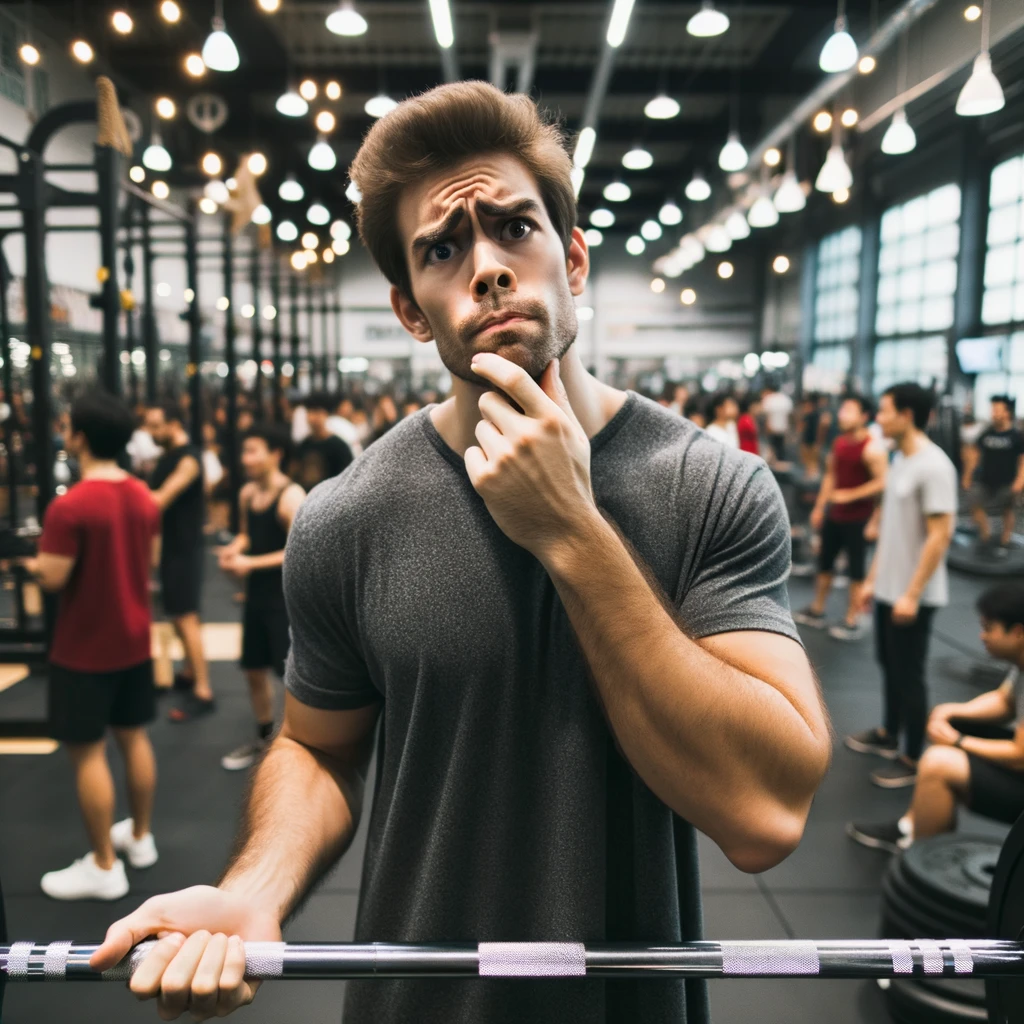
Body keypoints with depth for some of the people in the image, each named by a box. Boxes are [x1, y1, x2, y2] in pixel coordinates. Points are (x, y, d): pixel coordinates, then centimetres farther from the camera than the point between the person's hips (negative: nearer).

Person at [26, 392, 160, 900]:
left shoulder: (69, 506, -22)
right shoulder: (144, 497, 2)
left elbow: (53, 577, -21)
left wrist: (34, 562, 2)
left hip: (85, 648, -7)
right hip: (134, 639, 7)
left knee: (87, 752, 4)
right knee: (133, 736, 18)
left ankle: (104, 867, 14)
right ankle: (140, 837, 33)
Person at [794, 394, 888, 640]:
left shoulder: (872, 449, -17)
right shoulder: (838, 443, 7)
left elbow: (882, 483, -23)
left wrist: (849, 495, -22)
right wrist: (819, 506, 14)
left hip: (858, 518, -8)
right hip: (834, 515, 8)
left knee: (856, 569, 2)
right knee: (824, 562, 17)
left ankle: (853, 622, 12)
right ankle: (817, 611, 32)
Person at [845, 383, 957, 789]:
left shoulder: (934, 466, -20)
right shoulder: (899, 459, 9)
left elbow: (940, 535, -21)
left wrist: (912, 594, -20)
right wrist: (873, 578, 16)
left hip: (913, 595, -8)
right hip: (888, 588, 8)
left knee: (909, 675, 3)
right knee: (889, 664, 20)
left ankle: (912, 760, 17)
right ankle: (889, 735, 38)